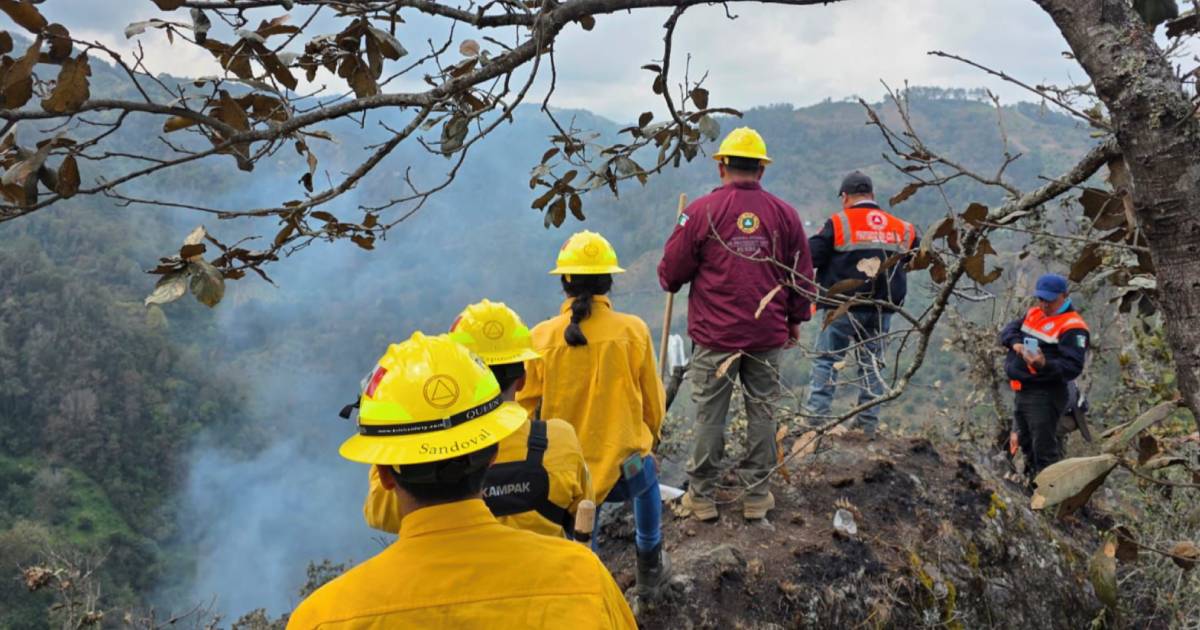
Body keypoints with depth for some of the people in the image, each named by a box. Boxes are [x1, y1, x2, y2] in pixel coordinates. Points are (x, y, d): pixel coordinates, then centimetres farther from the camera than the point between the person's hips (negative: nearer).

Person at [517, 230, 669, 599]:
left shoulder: (542, 337, -9)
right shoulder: (633, 330, -11)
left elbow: (527, 406, 0)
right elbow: (652, 402, 1)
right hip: (625, 465, 0)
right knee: (648, 482, 36)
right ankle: (649, 569, 49)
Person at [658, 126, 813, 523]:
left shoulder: (701, 211, -8)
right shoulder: (785, 214, 1)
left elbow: (671, 272, -4)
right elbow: (802, 274, 8)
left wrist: (672, 283, 19)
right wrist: (796, 320, 22)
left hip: (714, 335, -2)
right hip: (768, 336, 2)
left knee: (710, 415, 7)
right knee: (762, 413, 11)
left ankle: (702, 496, 16)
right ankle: (757, 495, 19)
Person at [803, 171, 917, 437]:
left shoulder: (838, 224, -8)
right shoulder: (901, 228, 8)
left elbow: (810, 257, -13)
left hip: (843, 307, -4)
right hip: (881, 310, 4)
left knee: (826, 360, 3)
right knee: (872, 364, 13)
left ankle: (815, 417, -4)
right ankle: (868, 423, 15)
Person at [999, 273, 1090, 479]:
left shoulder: (1072, 327, -15)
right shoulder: (1033, 314, 11)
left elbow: (1073, 368, -21)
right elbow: (1008, 330, 13)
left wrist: (1044, 365, -38)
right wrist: (1015, 342, -9)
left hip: (1045, 396, -9)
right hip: (1022, 391, 9)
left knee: (1044, 450, -5)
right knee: (1026, 442, 23)